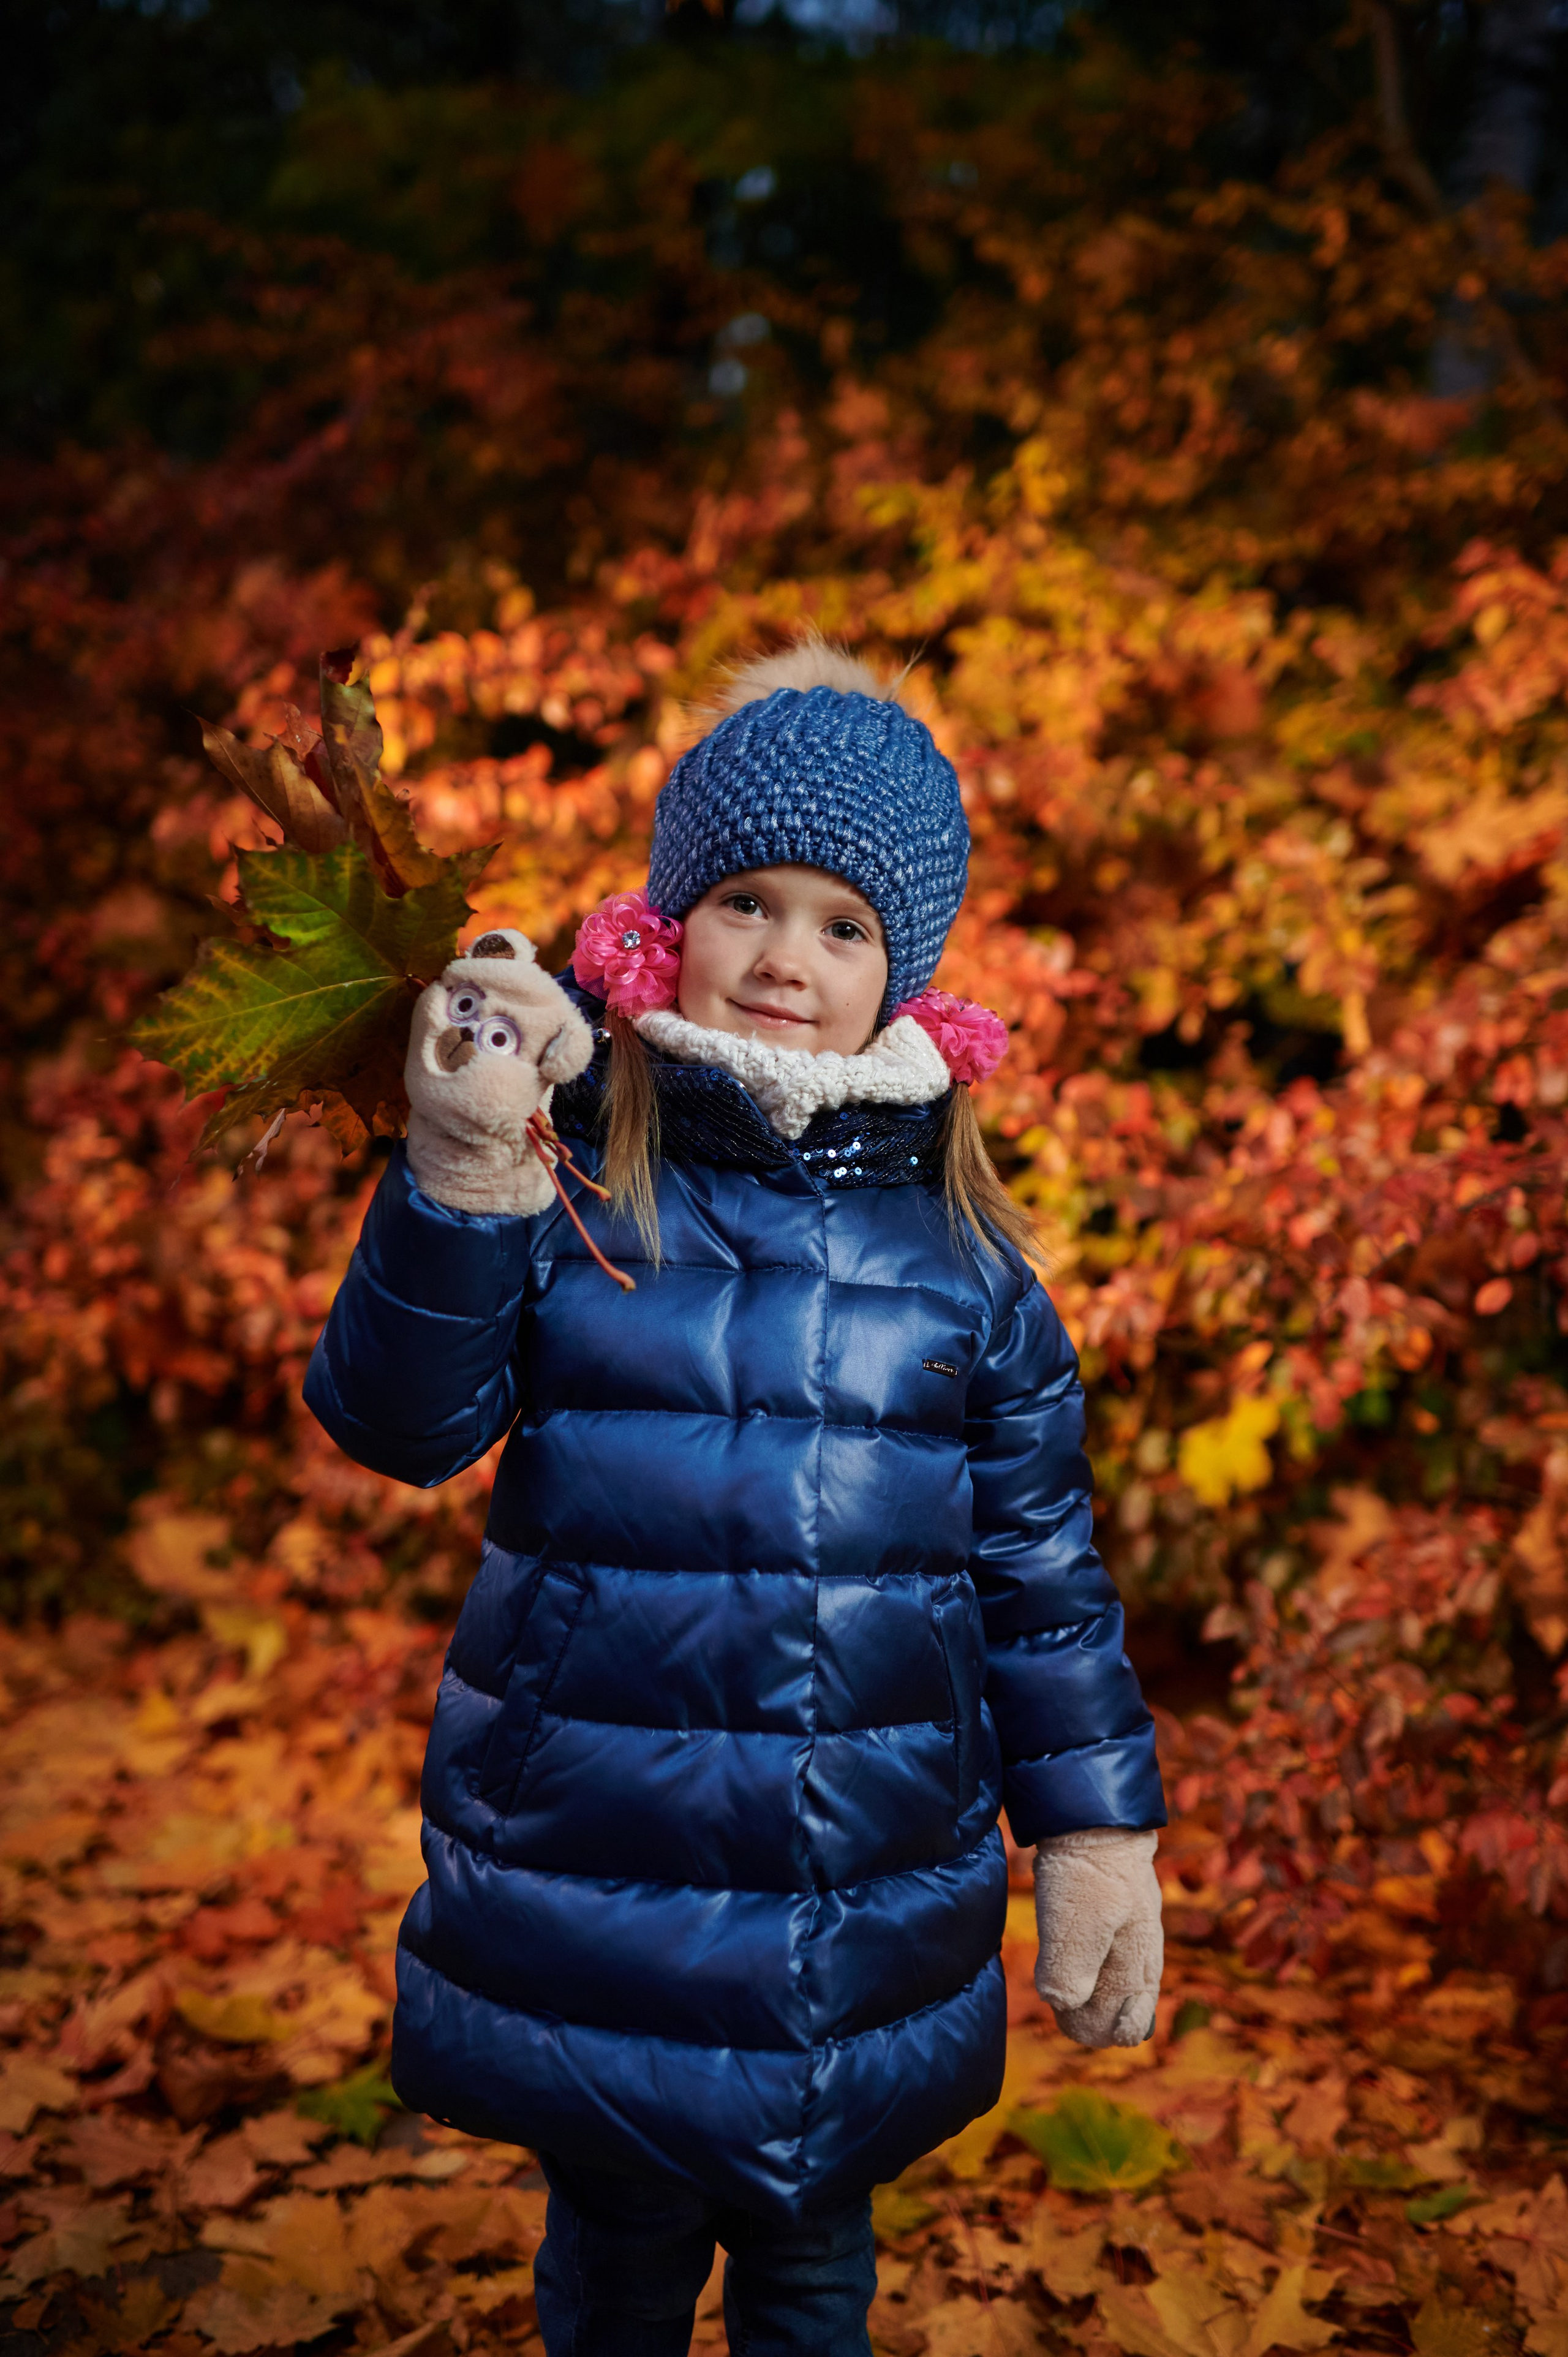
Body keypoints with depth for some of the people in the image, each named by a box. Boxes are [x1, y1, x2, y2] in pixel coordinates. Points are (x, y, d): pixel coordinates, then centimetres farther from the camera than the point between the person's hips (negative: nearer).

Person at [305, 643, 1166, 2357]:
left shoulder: (957, 1241, -1)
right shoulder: (564, 1181, -7)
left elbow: (1040, 1558, 4)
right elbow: (397, 1421, -17)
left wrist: (1098, 1833, 4)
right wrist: (461, 1170, -30)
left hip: (874, 1899, 2)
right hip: (589, 1879, -1)